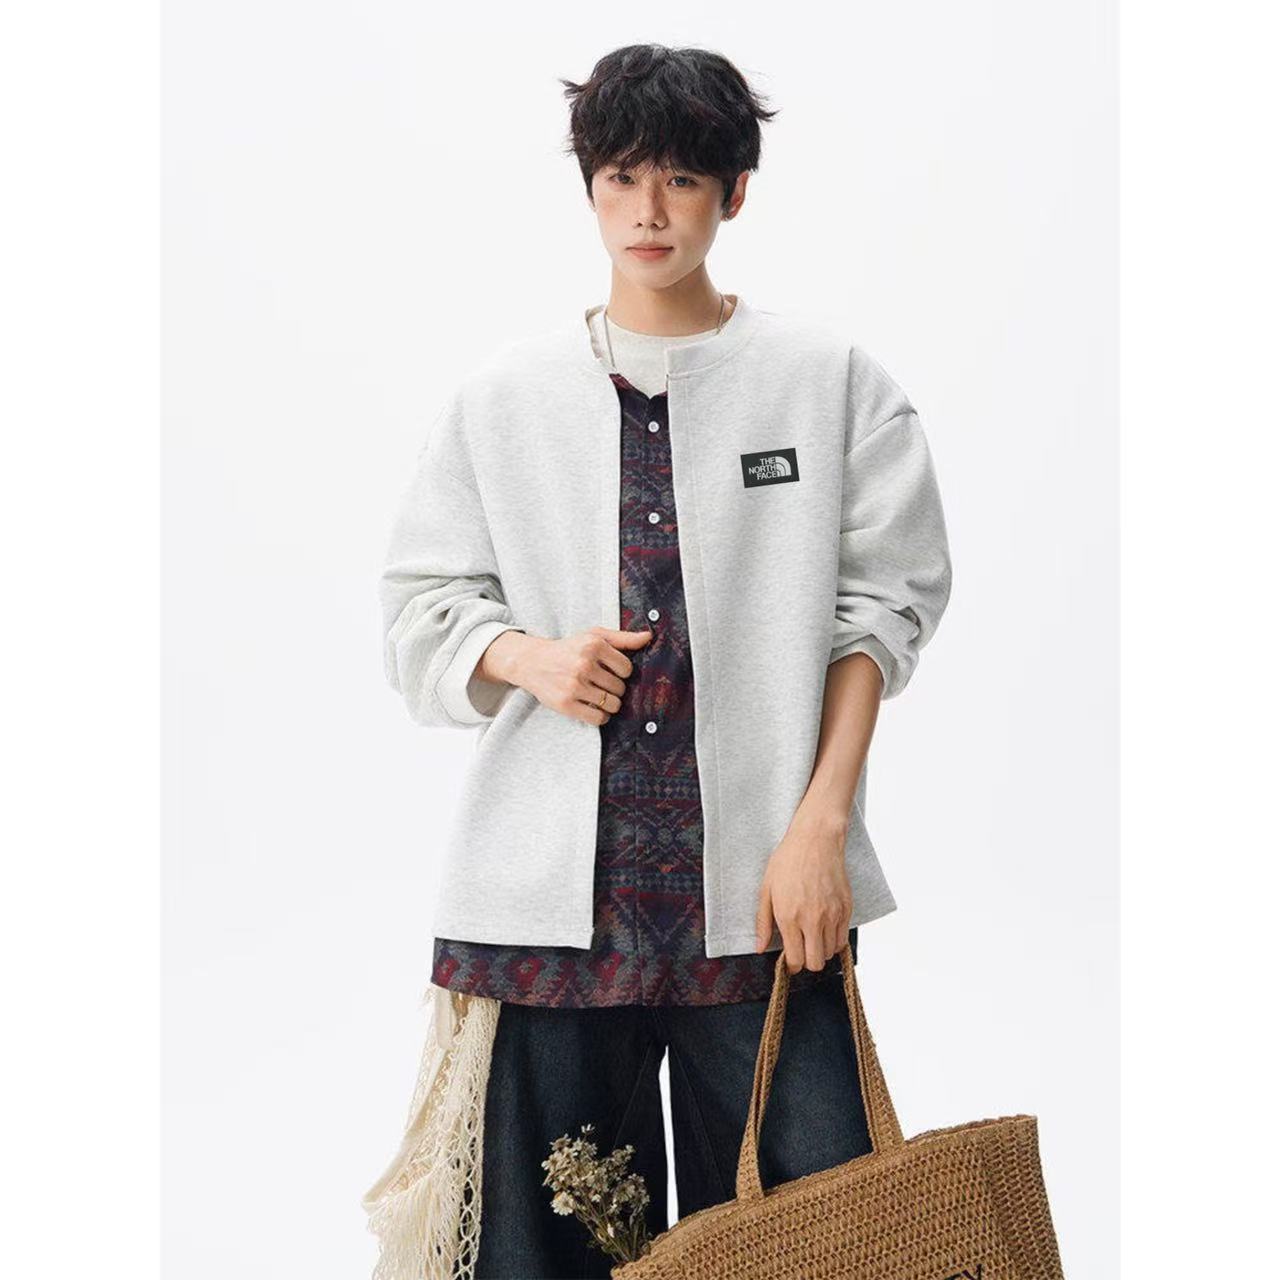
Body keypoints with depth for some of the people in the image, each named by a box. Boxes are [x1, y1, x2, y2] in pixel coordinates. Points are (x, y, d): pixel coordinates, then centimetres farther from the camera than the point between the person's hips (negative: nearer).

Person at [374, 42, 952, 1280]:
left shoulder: (829, 378, 6)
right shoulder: (503, 396, 10)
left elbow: (880, 604, 3)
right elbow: (421, 613, 13)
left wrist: (820, 821, -6)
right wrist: (531, 658, -8)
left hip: (759, 882, -1)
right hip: (552, 883, 1)